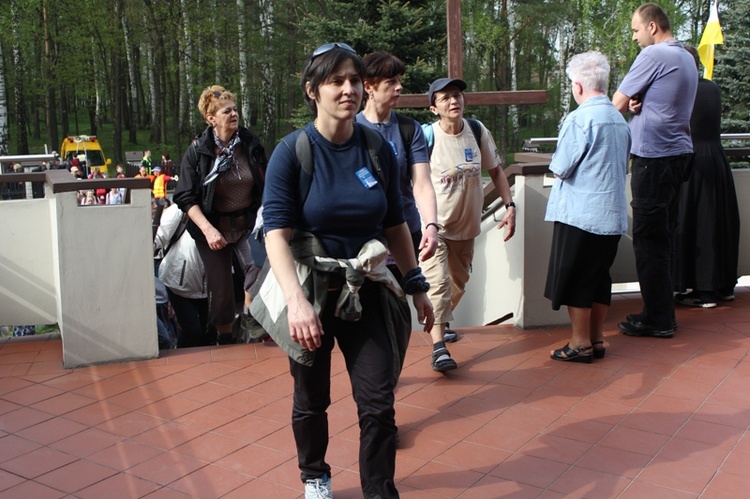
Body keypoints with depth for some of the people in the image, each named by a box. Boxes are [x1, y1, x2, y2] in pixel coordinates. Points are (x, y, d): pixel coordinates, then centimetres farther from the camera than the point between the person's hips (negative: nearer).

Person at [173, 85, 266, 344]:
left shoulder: (250, 142, -2)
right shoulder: (197, 150, -8)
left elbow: (265, 184, 9)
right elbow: (186, 198, -8)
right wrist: (208, 229, -19)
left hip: (248, 223, 1)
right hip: (214, 227, -1)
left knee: (257, 269, -25)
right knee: (221, 288, 6)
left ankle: (249, 315, 0)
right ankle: (225, 339, 27)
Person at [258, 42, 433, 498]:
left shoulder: (379, 149, -2)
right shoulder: (292, 153, -13)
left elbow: (395, 224, 8)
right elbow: (276, 234, -20)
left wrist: (416, 285, 10)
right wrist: (296, 301, -32)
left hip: (368, 291, 2)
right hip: (312, 289, -2)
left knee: (379, 405, -2)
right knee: (312, 401, 16)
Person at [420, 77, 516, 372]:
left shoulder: (478, 131, -4)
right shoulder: (426, 137, -16)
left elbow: (496, 170, 7)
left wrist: (509, 206, -1)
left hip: (466, 224, 5)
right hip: (434, 223, -5)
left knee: (458, 282, 19)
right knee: (438, 282, -18)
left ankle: (439, 323, 45)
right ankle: (438, 347, -17)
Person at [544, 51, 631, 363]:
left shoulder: (579, 119, -17)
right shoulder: (619, 119, 7)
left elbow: (560, 169, -13)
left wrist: (558, 171, 8)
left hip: (579, 214, -7)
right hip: (612, 213, 7)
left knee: (574, 279, 4)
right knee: (600, 277, 15)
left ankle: (580, 344, 11)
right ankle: (597, 340, 23)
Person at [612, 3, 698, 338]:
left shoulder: (653, 55, -13)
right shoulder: (687, 58, 16)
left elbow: (618, 104, -8)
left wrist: (630, 105, 12)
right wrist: (638, 103, -1)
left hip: (654, 157, -9)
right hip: (679, 153, 9)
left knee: (649, 239, -3)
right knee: (664, 237, 14)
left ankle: (658, 319, 2)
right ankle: (662, 311, 21)